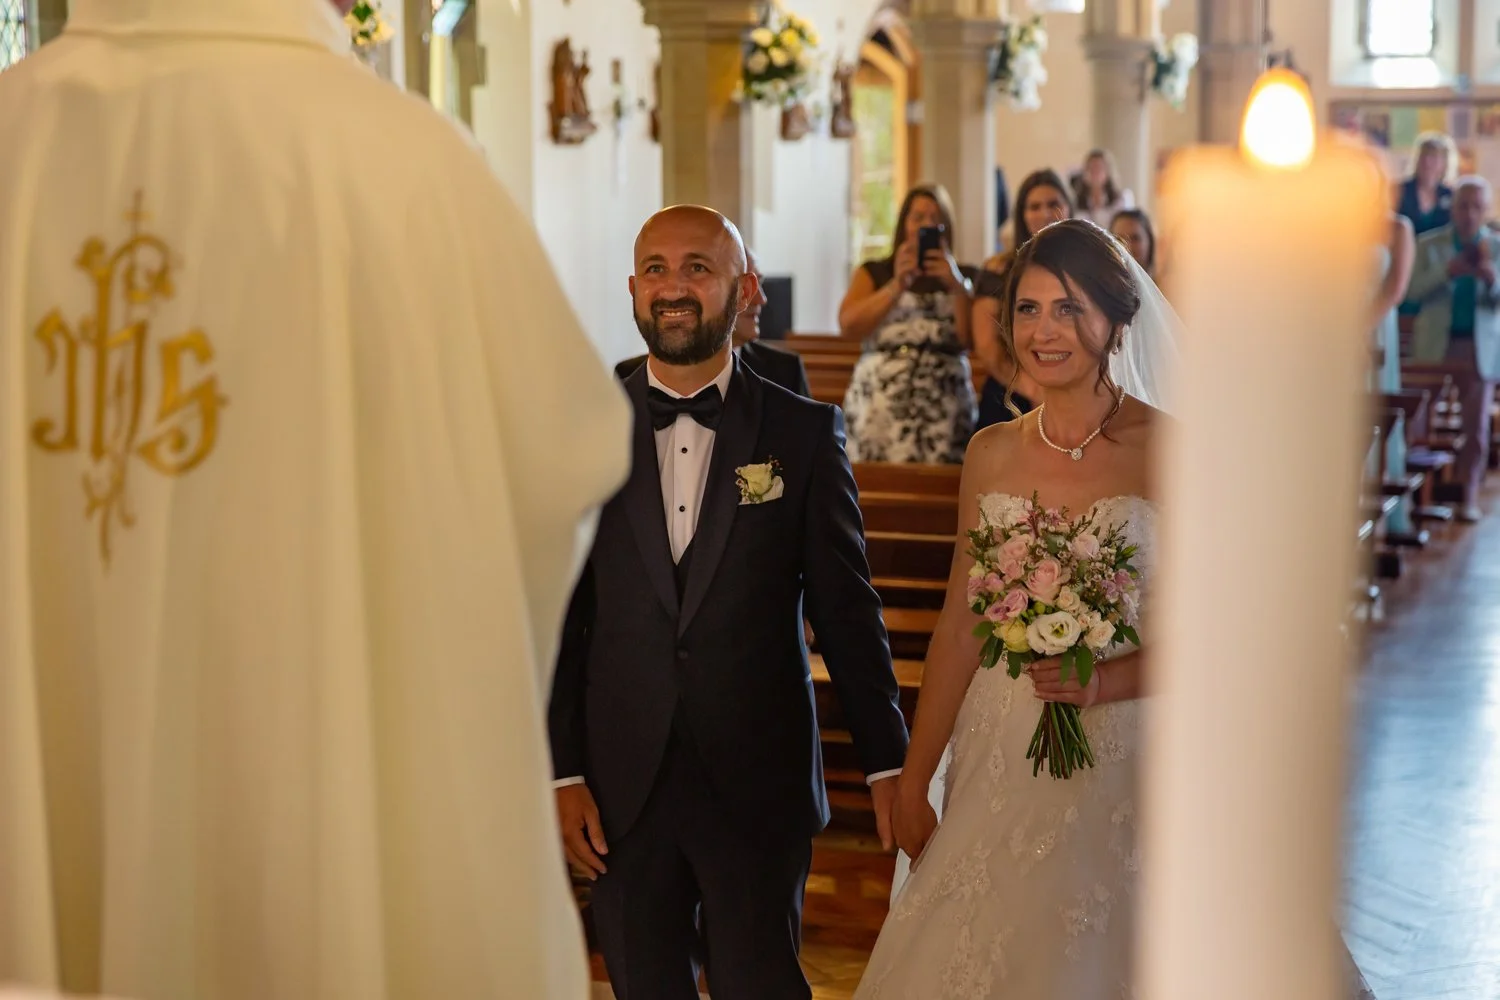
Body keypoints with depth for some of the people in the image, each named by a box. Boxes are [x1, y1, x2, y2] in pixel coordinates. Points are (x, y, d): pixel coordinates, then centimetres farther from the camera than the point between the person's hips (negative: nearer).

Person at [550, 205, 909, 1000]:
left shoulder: (804, 433, -1)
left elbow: (846, 608, 1)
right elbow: (560, 620, 4)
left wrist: (889, 764, 0)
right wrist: (563, 773, -1)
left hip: (758, 788, -1)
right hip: (621, 790, 2)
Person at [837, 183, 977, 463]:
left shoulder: (962, 277, 15)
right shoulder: (874, 273, 14)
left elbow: (971, 339, 2)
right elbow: (848, 327, -2)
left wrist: (957, 285, -8)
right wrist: (897, 286, -8)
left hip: (944, 408, 0)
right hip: (880, 404, 0)